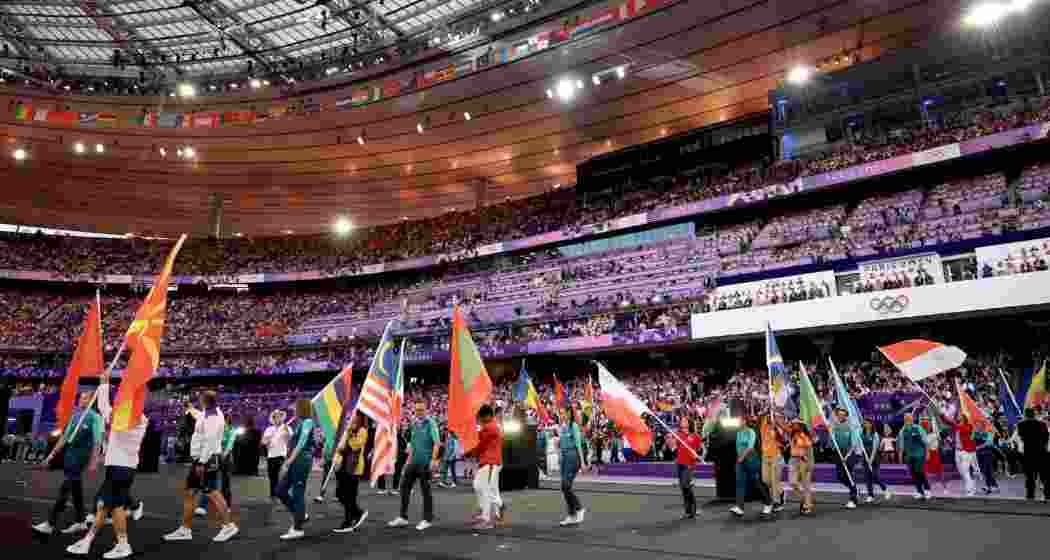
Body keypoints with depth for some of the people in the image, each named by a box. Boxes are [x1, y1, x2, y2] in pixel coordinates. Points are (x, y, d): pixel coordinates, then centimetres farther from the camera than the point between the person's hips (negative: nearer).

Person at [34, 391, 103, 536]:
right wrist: (53, 453, 16)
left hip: (81, 454, -8)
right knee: (75, 488, 13)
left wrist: (93, 461, -16)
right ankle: (80, 522, 22)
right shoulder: (75, 415, 12)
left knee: (65, 489, -7)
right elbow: (65, 436, 19)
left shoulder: (94, 417, -10)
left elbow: (97, 441, -13)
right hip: (69, 453, 8)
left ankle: (50, 524, -3)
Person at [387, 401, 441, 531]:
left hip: (425, 462, -7)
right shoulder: (415, 424, 13)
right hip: (413, 461, 7)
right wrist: (409, 458, 18)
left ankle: (427, 520, 13)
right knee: (405, 486, 8)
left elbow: (437, 443, -17)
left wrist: (434, 459, -24)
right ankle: (403, 517, 19)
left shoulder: (431, 423, -9)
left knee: (425, 490, 1)